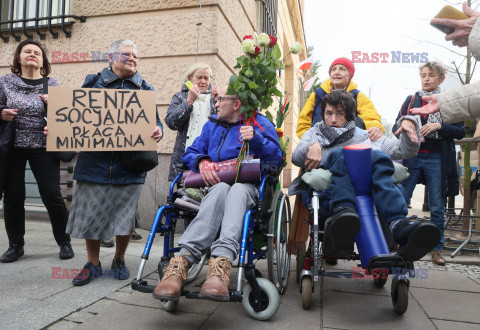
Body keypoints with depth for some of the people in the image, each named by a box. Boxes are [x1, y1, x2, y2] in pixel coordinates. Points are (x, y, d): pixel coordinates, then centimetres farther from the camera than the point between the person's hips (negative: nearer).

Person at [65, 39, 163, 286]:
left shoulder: (144, 89, 12)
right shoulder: (93, 82, 11)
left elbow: (155, 121, 9)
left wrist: (157, 132, -14)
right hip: (94, 160, 0)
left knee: (125, 212, 6)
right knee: (90, 211, 3)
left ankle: (119, 260, 28)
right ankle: (93, 263, 22)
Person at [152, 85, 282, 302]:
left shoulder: (260, 123, 11)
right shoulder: (212, 125, 22)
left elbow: (276, 160, 3)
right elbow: (190, 153, 16)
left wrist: (256, 139, -15)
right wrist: (202, 162, -7)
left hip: (248, 186, -1)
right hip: (215, 184, 2)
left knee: (238, 190, -39)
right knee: (222, 188, -36)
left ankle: (221, 263, -59)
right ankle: (182, 263, -53)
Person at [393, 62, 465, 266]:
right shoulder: (411, 100, 12)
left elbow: (460, 132, 2)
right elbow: (396, 128, 9)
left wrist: (438, 126, -15)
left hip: (437, 159, 0)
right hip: (412, 156, 1)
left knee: (437, 207, 4)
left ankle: (436, 248, 17)